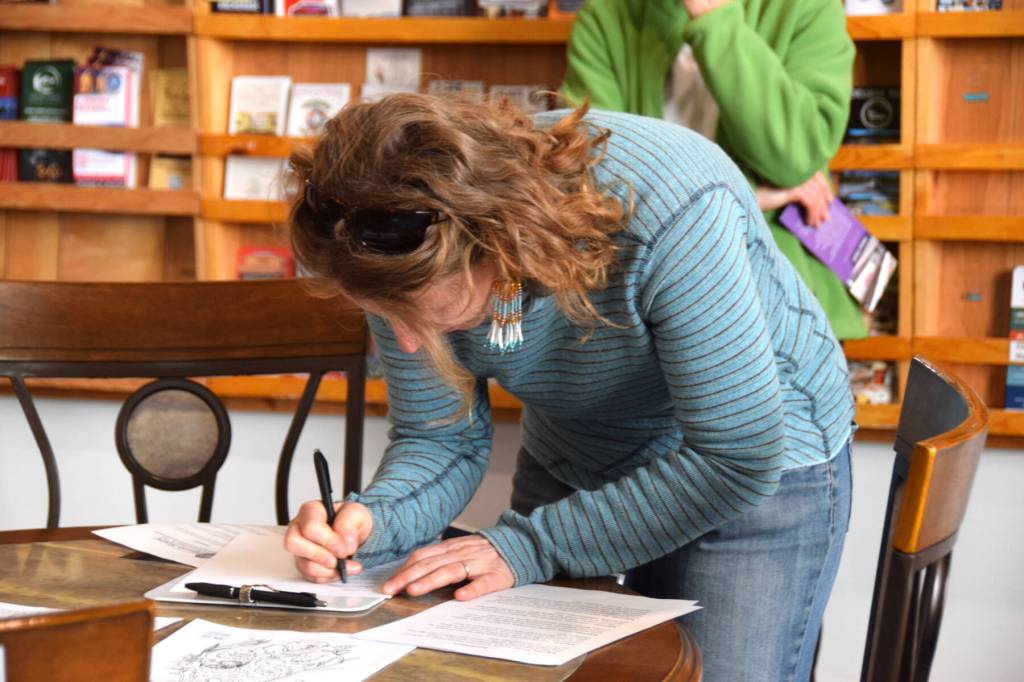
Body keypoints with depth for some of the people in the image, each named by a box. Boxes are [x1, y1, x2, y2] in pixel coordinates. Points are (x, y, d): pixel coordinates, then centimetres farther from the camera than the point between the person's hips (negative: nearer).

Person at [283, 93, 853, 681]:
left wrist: (529, 544, -30)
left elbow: (735, 460, -29)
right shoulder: (410, 260, -21)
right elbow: (440, 439, -9)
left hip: (761, 469, -4)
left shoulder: (670, 214, -37)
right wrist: (372, 522, -30)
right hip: (574, 471, 4)